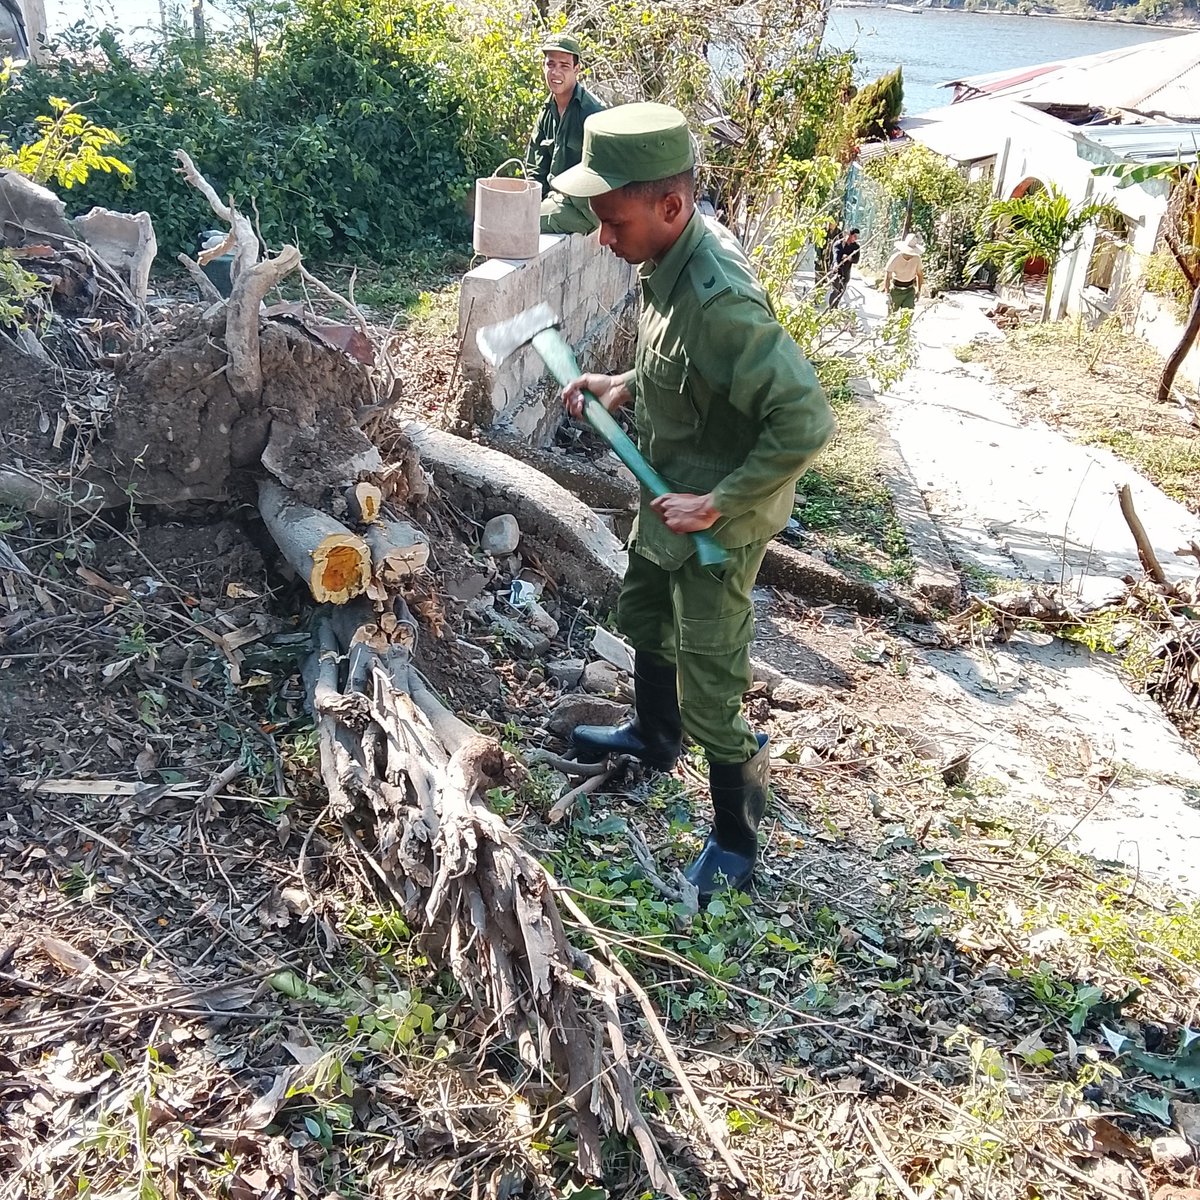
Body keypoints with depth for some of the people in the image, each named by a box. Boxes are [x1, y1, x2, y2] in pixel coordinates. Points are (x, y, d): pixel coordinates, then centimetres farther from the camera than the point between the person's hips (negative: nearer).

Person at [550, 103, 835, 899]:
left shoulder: (718, 298, -33)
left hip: (717, 524, -10)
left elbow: (806, 419, -35)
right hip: (669, 493, 10)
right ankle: (654, 737, 56)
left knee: (710, 691, 2)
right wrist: (626, 385, 1)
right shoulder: (672, 254, -5)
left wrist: (718, 504, -29)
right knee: (645, 622, 29)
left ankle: (736, 844, 24)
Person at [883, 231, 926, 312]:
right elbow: (887, 277, -19)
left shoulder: (917, 258, -7)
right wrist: (887, 294, -27)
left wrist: (919, 291, 10)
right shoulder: (895, 258, -18)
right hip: (896, 289, -2)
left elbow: (919, 274, 9)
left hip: (910, 290, 2)